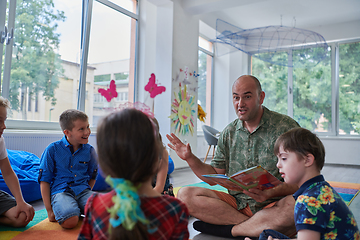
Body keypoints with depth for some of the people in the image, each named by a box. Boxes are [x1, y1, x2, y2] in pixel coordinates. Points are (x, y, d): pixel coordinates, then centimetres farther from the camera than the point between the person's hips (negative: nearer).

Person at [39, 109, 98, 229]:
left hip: (82, 191, 3)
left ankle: (80, 210, 5)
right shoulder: (53, 149, -3)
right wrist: (49, 209, -3)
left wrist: (86, 196, 6)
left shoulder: (89, 150, 6)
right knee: (70, 221, -32)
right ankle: (62, 210, 1)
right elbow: (44, 180, 0)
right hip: (60, 191, -3)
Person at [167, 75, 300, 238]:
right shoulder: (228, 133, 10)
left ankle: (230, 229, -16)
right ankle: (261, 228, -17)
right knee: (185, 195, -15)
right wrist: (190, 158, -2)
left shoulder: (286, 127, -4)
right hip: (237, 203, 4)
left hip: (274, 204, -3)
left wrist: (271, 193, -27)